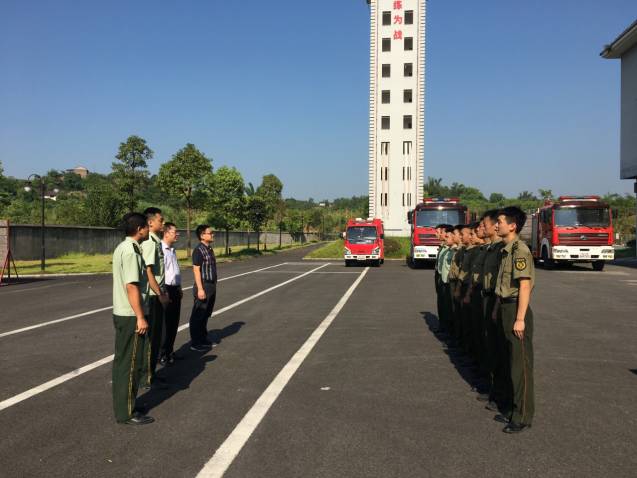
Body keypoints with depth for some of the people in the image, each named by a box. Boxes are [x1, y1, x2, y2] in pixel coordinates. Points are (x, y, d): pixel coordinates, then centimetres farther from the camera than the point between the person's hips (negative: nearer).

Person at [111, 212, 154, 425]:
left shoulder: (122, 247, 12)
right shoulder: (131, 251, -19)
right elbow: (132, 286, -23)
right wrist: (140, 317, -21)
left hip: (121, 313, 10)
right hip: (131, 316, -10)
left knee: (122, 361, 17)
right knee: (131, 364, -2)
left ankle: (121, 406, 28)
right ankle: (127, 413, 7)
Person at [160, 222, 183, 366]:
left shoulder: (172, 250, 13)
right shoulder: (160, 249, -17)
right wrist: (163, 292, -22)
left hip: (175, 290, 9)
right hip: (166, 290, -9)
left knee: (174, 323, 15)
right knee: (165, 324, -1)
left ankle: (169, 351, 27)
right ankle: (162, 355, 9)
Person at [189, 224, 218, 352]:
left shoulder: (209, 249, 13)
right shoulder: (199, 250, -14)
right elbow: (196, 270, -18)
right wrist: (200, 289, -21)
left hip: (211, 285, 9)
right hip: (203, 285, -9)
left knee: (206, 314, 18)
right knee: (198, 315, 0)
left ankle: (203, 338, 30)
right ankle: (195, 342, 7)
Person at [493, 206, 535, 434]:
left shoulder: (520, 250, -16)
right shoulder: (506, 250, 12)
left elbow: (525, 286, -20)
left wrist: (520, 319, -22)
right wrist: (501, 310, 16)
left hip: (516, 309, -10)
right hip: (505, 308, 10)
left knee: (521, 364, -1)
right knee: (512, 361, 16)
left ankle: (523, 417, 8)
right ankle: (514, 409, 28)